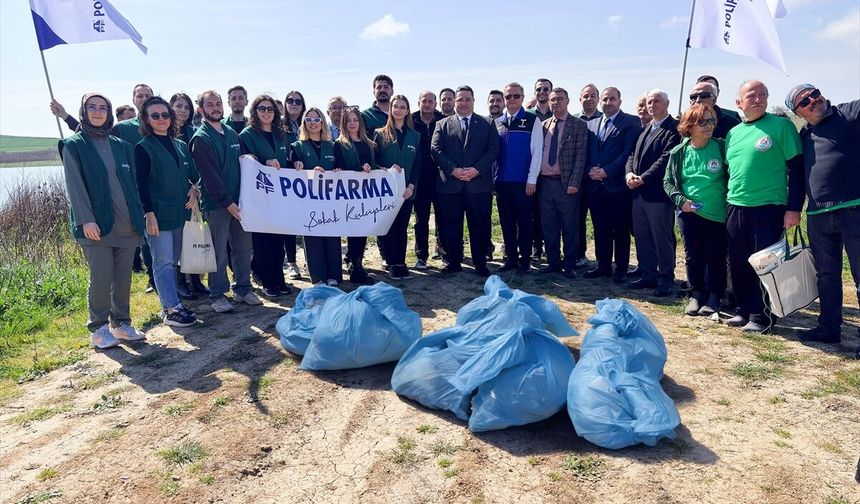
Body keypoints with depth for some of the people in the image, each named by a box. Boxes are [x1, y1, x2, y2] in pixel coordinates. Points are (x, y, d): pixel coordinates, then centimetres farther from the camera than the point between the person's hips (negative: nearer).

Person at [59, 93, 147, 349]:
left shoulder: (121, 146, 15)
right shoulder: (74, 145, 2)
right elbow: (75, 185, -6)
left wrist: (138, 216, 10)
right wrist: (86, 219, -16)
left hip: (126, 223, 4)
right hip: (96, 225, -4)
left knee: (123, 277, 8)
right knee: (101, 278, -5)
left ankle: (121, 323, 20)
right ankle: (98, 329, 10)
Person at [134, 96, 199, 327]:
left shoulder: (181, 145, 12)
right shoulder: (143, 148, -6)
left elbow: (191, 174, 19)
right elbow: (141, 184, -10)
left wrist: (193, 189, -2)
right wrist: (149, 213, -16)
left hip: (178, 212, 6)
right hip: (157, 214, -6)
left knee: (173, 261, 11)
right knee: (164, 262, -4)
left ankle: (169, 304, 20)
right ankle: (172, 309, -2)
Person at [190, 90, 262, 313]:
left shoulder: (232, 133, 13)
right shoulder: (200, 138, -8)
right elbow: (210, 176, -14)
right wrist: (228, 202, -17)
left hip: (238, 201, 6)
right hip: (216, 203, -6)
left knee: (243, 246, 11)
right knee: (219, 251, 0)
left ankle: (243, 288, 24)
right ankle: (217, 294, 12)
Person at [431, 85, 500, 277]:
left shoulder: (486, 124, 11)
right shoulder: (443, 124, 12)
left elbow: (493, 150, 2)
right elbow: (436, 150, 2)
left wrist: (477, 169, -12)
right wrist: (453, 170, -12)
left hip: (479, 183, 0)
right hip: (450, 183, 1)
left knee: (480, 225, 3)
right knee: (451, 225, 5)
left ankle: (480, 263, 13)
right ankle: (453, 262, 17)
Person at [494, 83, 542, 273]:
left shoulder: (532, 120, -1)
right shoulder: (497, 122, 10)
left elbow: (537, 151, -5)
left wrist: (532, 179, -10)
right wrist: (493, 178, 5)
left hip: (523, 182, -4)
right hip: (501, 181, 4)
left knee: (524, 222, 3)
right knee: (506, 221, 9)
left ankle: (525, 259, 14)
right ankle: (510, 257, 20)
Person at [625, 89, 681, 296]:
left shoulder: (673, 129, -8)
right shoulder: (644, 129, 18)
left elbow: (666, 158, -17)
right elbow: (633, 155, 15)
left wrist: (643, 178, -17)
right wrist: (629, 173, -4)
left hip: (658, 194, -8)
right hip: (639, 193, 8)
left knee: (663, 240, 2)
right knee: (642, 238, 14)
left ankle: (666, 280, 13)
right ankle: (648, 276, 26)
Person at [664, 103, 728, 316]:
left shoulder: (721, 147, -4)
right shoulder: (679, 152, 1)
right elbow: (668, 181, 7)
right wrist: (681, 200, -7)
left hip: (717, 214, -1)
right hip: (689, 213, 2)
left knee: (715, 257, 5)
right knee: (692, 257, 9)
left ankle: (713, 297, 21)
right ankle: (696, 295, 24)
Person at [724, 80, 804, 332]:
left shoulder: (781, 126, -4)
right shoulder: (733, 133, 12)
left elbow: (796, 168, -6)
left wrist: (794, 208, -11)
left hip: (769, 208, -5)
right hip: (735, 208, 5)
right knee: (738, 264, 10)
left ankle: (761, 316, 11)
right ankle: (744, 310, 23)